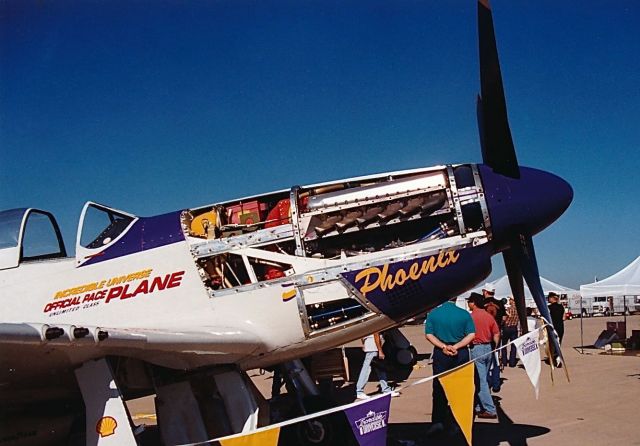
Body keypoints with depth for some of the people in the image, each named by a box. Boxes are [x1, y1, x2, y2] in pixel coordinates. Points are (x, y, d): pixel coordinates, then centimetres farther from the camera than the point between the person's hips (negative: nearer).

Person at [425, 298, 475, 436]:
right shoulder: (464, 314, -5)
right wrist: (456, 346, -14)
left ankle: (437, 422, 3)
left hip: (440, 354, 0)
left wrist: (443, 346, -12)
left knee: (439, 388, 8)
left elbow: (428, 334, -9)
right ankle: (454, 423, 14)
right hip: (461, 354, 0)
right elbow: (471, 334, -10)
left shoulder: (433, 313, -4)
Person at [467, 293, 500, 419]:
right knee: (483, 379, 15)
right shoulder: (489, 316, 8)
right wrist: (494, 348, 17)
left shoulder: (471, 316, -11)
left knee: (481, 381, -4)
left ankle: (490, 410, -6)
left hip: (477, 348, -7)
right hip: (488, 348, 7)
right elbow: (496, 334, 8)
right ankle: (478, 407, 22)